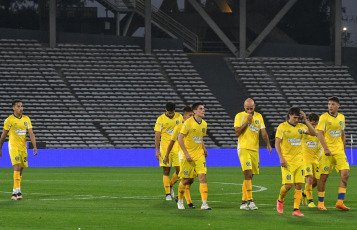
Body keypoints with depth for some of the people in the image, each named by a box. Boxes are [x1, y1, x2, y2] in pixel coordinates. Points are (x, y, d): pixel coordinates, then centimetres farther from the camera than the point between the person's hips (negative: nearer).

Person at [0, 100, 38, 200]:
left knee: (21, 170, 8)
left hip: (23, 148, 5)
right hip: (13, 147, -5)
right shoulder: (9, 120, -4)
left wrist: (35, 146, -11)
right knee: (17, 167, -19)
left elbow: (31, 134, 2)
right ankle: (17, 191, -24)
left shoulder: (26, 119, 8)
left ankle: (14, 193, 19)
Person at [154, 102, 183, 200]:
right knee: (166, 171, -1)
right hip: (165, 148, -2)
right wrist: (157, 151, -9)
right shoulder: (160, 119, -5)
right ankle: (168, 193, 5)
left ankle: (171, 186, 22)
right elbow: (157, 135, -4)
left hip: (177, 147, 2)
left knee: (180, 169, -4)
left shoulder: (179, 117, 4)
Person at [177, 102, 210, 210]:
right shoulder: (188, 122, -11)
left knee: (202, 177, -12)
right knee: (186, 180, 4)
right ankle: (180, 200, 28)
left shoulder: (204, 124, 9)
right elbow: (180, 138, -11)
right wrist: (186, 153, -16)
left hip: (199, 155, 4)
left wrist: (204, 149, 7)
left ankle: (204, 203, -16)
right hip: (189, 155, -4)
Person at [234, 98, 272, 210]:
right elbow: (237, 132, -9)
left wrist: (268, 144, -9)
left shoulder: (259, 116, 12)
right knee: (248, 174, -17)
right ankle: (250, 201, -21)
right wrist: (247, 121, -14)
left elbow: (263, 132, 7)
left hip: (255, 149, 5)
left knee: (250, 176, 7)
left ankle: (244, 202, 15)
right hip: (244, 149, -5)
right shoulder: (240, 116, -1)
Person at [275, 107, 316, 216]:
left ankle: (296, 209, -2)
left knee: (299, 185, -3)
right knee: (288, 185, -11)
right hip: (287, 161, -4)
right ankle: (280, 201, 17)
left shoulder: (301, 127, 9)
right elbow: (277, 143, -4)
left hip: (299, 160, 4)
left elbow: (313, 133, -2)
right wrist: (281, 158, -14)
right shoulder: (282, 127, -3)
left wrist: (305, 120, -6)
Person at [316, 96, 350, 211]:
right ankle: (320, 203, 9)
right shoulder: (324, 117, -5)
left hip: (339, 151, 4)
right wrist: (326, 149, -22)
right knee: (324, 176, -2)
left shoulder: (341, 117, 11)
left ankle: (340, 202, -8)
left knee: (345, 174, -9)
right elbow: (320, 134, -11)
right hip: (327, 152, -4)